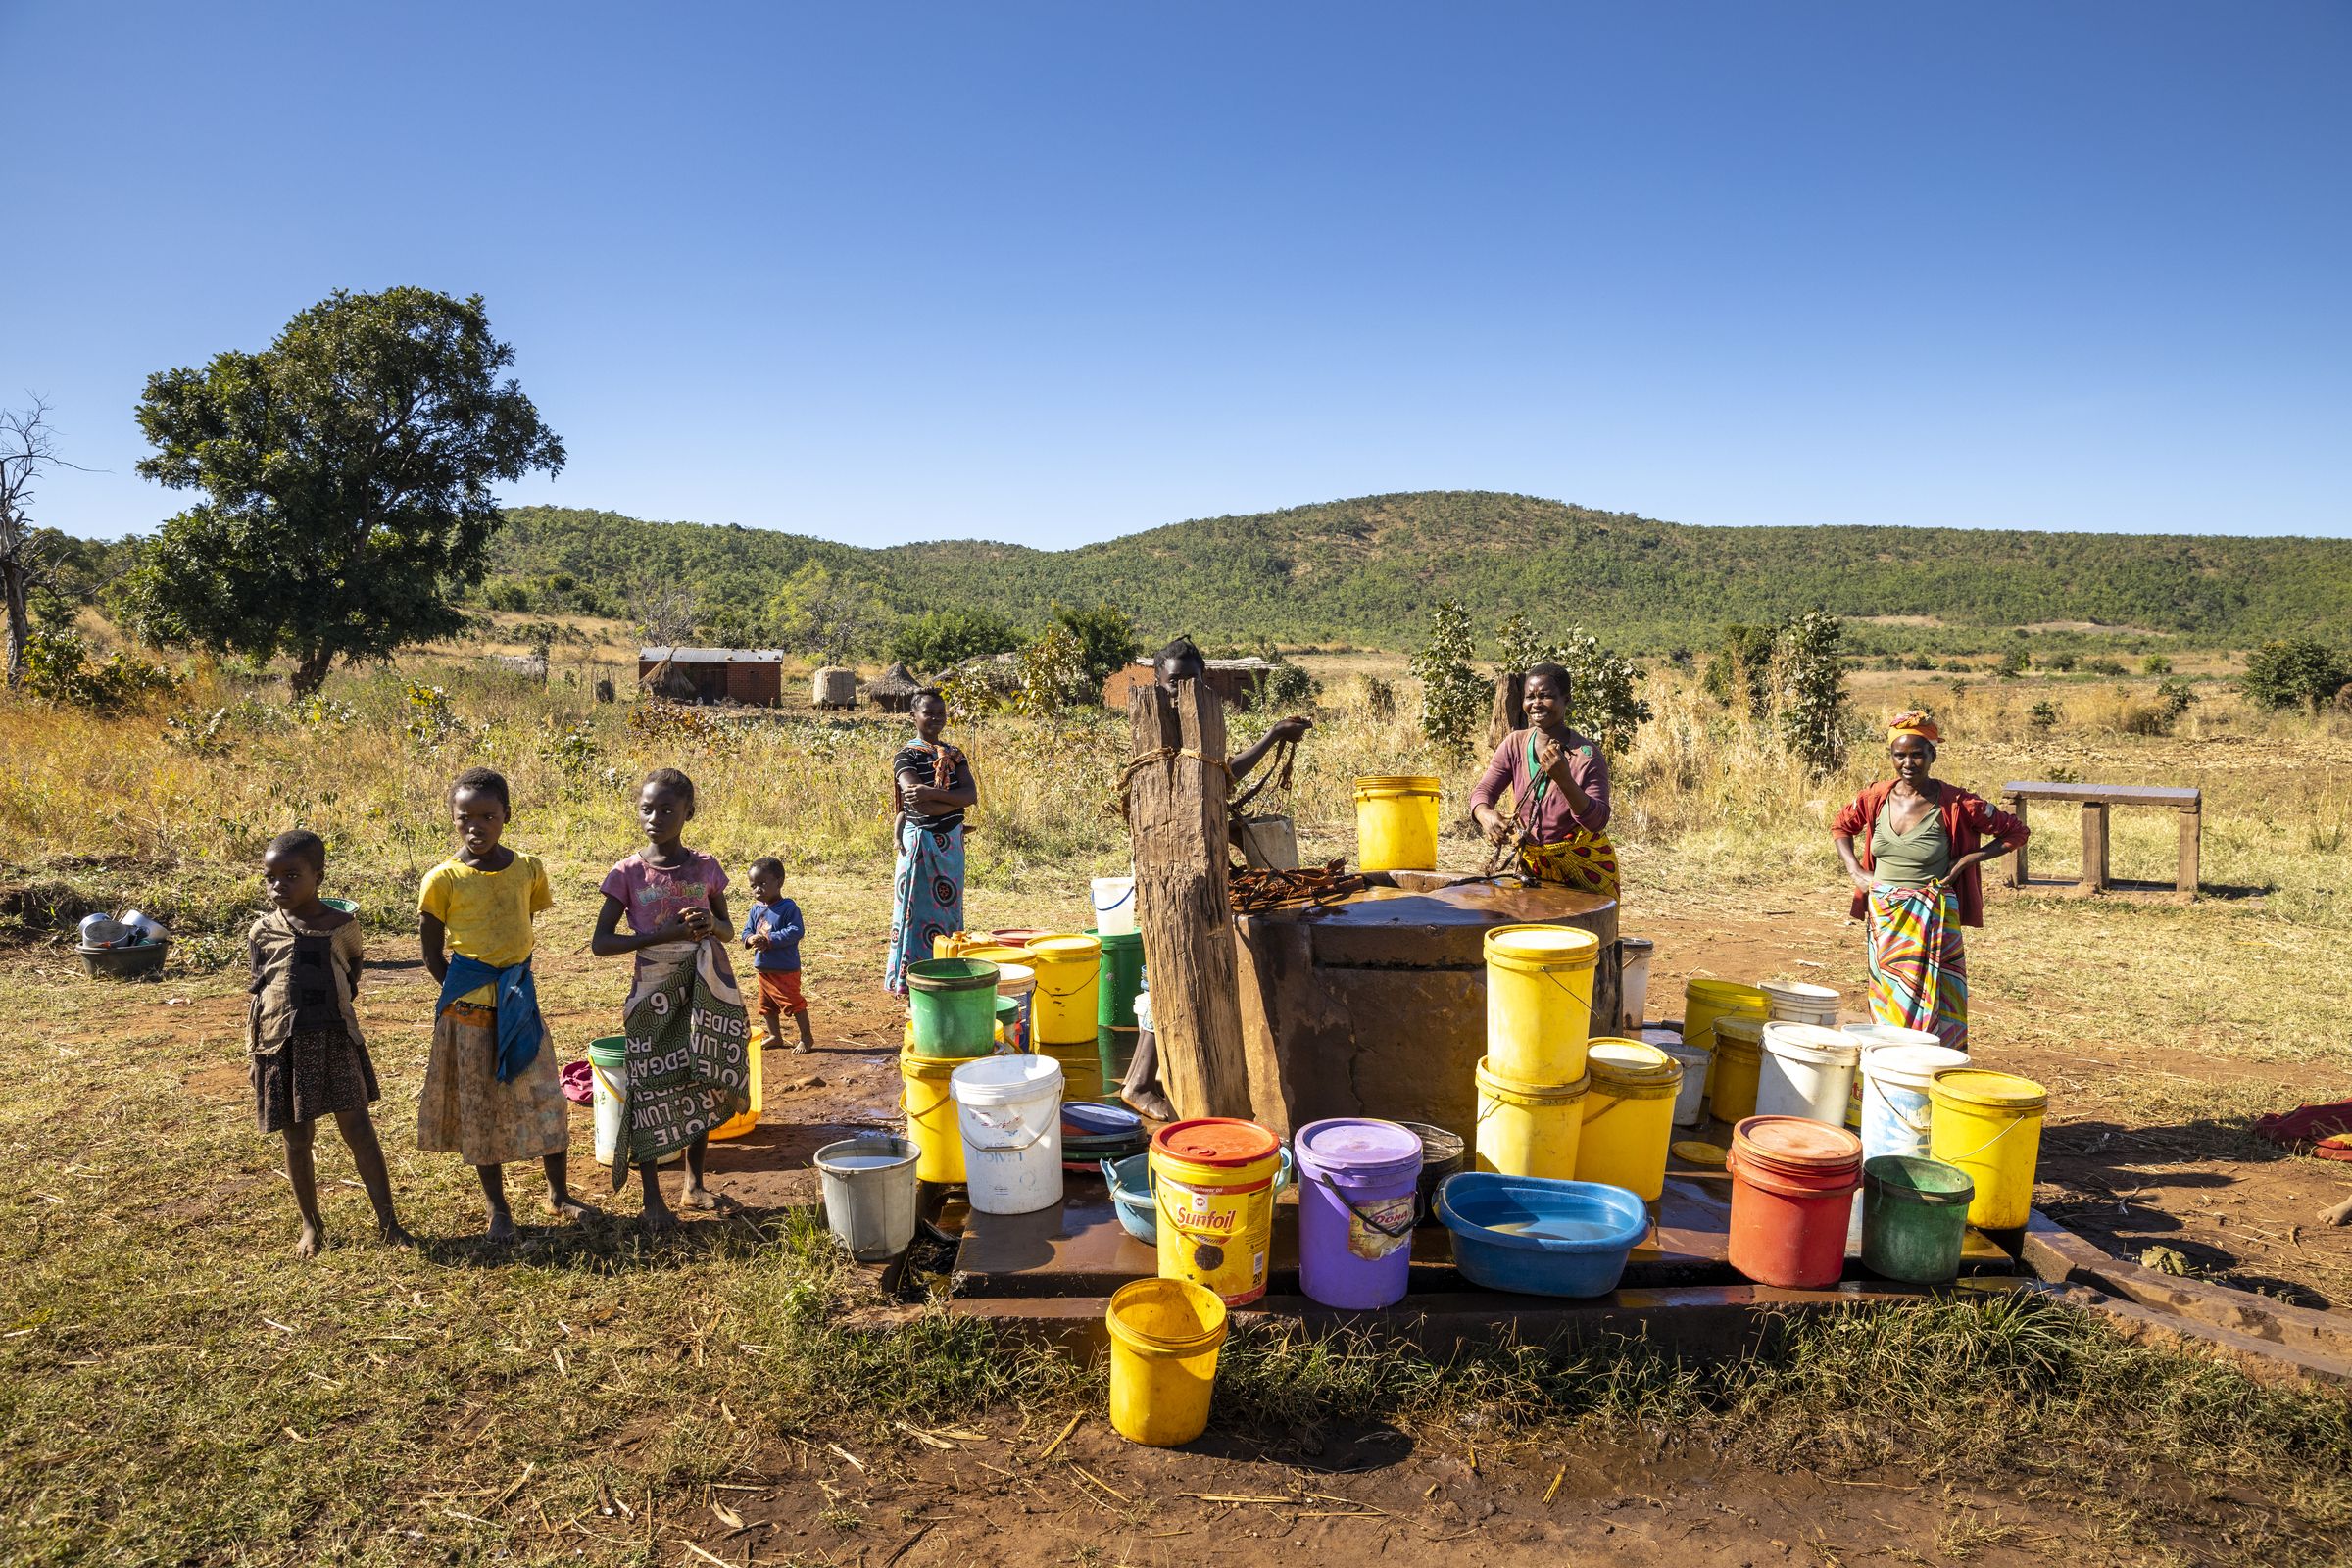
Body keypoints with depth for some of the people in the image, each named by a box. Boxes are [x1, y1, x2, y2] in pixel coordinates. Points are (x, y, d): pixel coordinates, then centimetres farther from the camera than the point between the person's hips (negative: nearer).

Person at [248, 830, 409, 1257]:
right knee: (297, 1138, 9)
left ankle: (388, 1222, 6)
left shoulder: (343, 925, -2)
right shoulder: (263, 932, -1)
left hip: (335, 1040, -1)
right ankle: (310, 1225, 25)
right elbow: (258, 990, 8)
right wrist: (255, 1050, 6)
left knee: (358, 1129, -1)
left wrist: (342, 995, 5)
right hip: (283, 1045, 1)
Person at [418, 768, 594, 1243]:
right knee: (480, 1105, 7)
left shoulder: (527, 868, 0)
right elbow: (431, 951, -1)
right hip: (469, 1004, -3)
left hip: (520, 995, 3)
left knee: (546, 1097, 5)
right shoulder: (443, 879, -9)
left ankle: (559, 1194, 20)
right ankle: (498, 1209, 19)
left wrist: (512, 983, 8)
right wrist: (465, 993, -4)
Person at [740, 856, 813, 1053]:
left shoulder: (788, 907, -16)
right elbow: (747, 930, 10)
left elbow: (796, 931, -23)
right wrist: (751, 939, -15)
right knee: (766, 1005, 18)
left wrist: (770, 940, -26)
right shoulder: (755, 909, 5)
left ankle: (806, 1037, 9)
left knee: (794, 1003, -4)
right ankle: (775, 1036, 33)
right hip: (763, 968, 8)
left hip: (785, 968, -8)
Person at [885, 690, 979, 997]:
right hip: (920, 842, -6)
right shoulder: (907, 756, -7)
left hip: (951, 844, 6)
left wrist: (931, 793, -20)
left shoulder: (953, 754, 10)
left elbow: (971, 794, -8)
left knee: (948, 909, 12)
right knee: (919, 913, -2)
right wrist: (955, 801, -12)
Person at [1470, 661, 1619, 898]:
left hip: (1584, 869, -4)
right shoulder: (1515, 744, -3)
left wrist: (1565, 780, -37)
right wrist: (1485, 815, -29)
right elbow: (1483, 790, -5)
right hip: (1532, 864, 4)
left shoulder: (1586, 754, -17)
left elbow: (1597, 821, -22)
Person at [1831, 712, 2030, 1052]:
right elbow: (1841, 826, 20)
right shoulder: (1877, 798, 1)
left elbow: (2015, 833, -1)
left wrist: (1965, 861, -9)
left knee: (1931, 1009, -4)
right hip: (1883, 919, 4)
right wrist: (1855, 871, 7)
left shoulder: (1955, 804, -10)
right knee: (1886, 1008, 11)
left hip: (1931, 920, -4)